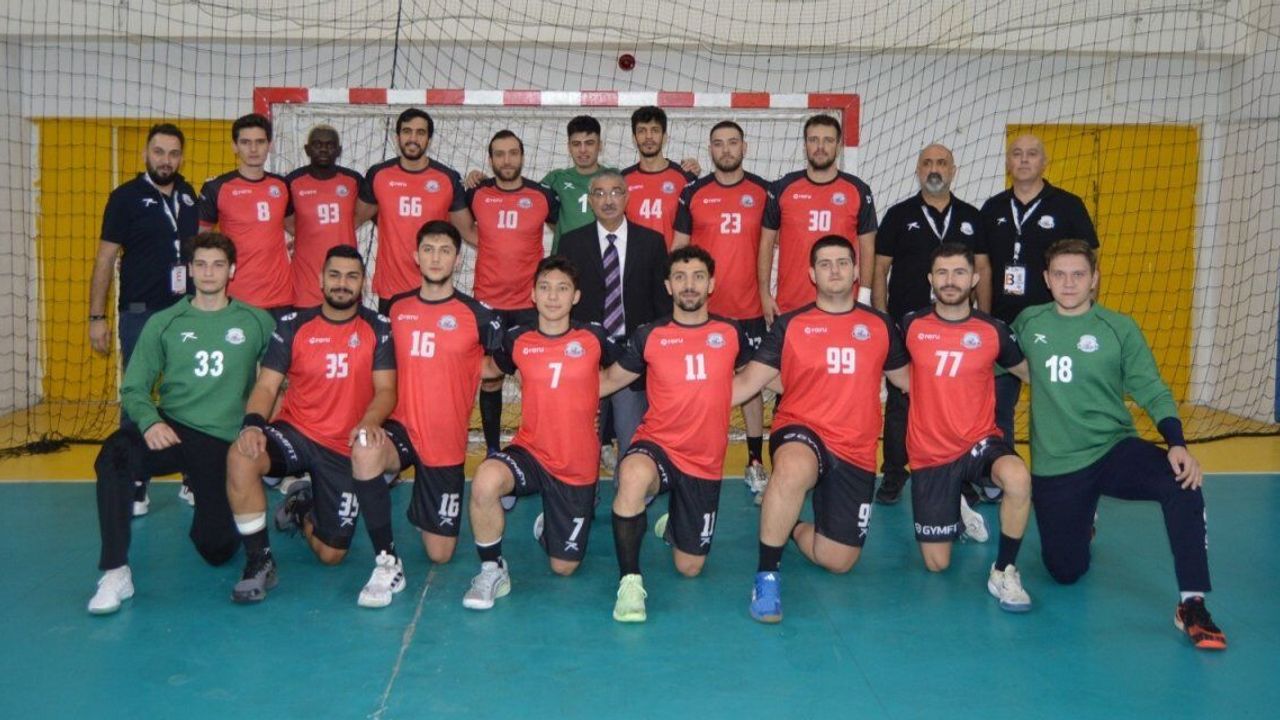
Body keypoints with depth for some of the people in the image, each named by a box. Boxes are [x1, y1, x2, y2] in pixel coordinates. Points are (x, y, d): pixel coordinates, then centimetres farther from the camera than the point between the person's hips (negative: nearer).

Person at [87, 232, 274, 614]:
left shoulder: (257, 322, 6)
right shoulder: (163, 324, 7)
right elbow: (134, 389, 4)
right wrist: (149, 421, -16)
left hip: (223, 441, 0)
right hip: (170, 429, 0)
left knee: (216, 550, -1)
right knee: (114, 455, -34)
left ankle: (219, 514, 38)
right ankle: (116, 573, -27)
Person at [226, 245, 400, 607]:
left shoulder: (377, 329, -3)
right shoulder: (294, 325, -1)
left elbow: (385, 390, -9)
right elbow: (267, 386, -3)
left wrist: (369, 422, -31)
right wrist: (253, 424, -25)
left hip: (346, 448, 0)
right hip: (296, 433, 0)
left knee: (331, 555, 1)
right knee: (240, 456, -34)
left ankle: (301, 509, 38)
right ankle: (259, 561, -16)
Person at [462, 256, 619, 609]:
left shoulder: (593, 338, -6)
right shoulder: (516, 340, -3)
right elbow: (494, 369, 17)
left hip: (578, 466, 0)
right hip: (530, 452, 0)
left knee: (564, 568, 7)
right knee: (485, 481, -35)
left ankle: (549, 526, 43)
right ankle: (492, 570, -13)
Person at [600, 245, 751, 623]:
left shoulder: (731, 334, 0)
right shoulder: (649, 336, -3)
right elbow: (609, 380, 10)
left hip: (705, 462, 2)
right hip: (657, 446, -2)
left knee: (690, 568, 9)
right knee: (634, 474, -41)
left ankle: (672, 526, 45)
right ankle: (630, 581, -27)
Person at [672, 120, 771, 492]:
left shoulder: (762, 191, 4)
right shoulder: (693, 193, 3)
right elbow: (678, 247, 6)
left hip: (749, 307, 0)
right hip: (702, 307, 0)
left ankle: (755, 463, 14)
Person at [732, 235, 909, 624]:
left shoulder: (879, 325, 8)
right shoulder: (789, 325, 2)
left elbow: (908, 381, 20)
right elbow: (749, 381, -1)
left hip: (855, 452, 3)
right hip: (800, 432, -3)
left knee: (839, 561, 0)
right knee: (794, 467, -42)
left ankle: (793, 528, 33)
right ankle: (767, 573, -26)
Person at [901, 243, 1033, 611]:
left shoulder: (993, 330, -5)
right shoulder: (911, 325, -4)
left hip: (980, 442, -1)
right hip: (930, 454, 1)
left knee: (1018, 478, -38)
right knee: (937, 564, 4)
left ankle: (1003, 572, -16)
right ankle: (954, 512, 39)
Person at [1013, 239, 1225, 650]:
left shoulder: (1119, 328, -2)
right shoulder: (1028, 323, 3)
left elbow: (1152, 392, -4)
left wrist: (1177, 444, -20)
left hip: (1115, 450, -1)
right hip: (1054, 468, 2)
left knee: (1182, 482, -33)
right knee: (1066, 572, 5)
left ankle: (1192, 605, -23)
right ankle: (1080, 526, 41)